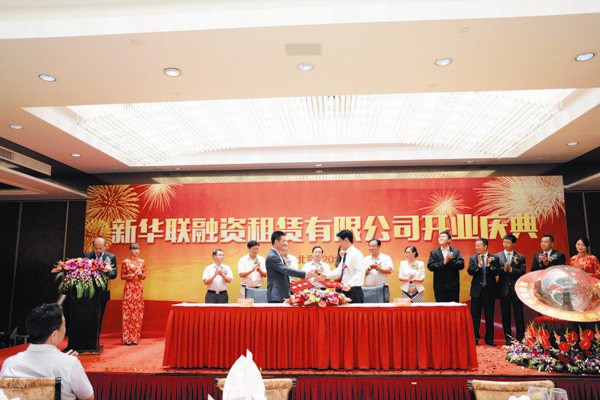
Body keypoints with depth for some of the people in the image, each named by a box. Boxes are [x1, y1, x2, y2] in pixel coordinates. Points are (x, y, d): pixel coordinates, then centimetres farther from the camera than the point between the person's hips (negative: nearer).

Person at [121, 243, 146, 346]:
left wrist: (141, 275, -6)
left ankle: (134, 338, 9)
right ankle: (127, 339, 1)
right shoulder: (126, 262, 1)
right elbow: (122, 276, 1)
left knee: (138, 312, 2)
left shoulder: (142, 262, 11)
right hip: (129, 288, -4)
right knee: (128, 311, -5)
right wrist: (133, 275, -12)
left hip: (139, 288, 4)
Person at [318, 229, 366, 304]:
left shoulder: (356, 254, -13)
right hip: (344, 290, 9)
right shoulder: (345, 255, 17)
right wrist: (326, 276, 11)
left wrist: (349, 284, -31)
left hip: (353, 291, -8)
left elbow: (360, 273, -21)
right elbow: (339, 270, 22)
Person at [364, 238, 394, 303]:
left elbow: (390, 270, -6)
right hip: (369, 288, 2)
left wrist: (378, 268, -13)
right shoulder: (366, 259, 14)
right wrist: (369, 269, -11)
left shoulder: (386, 257, 7)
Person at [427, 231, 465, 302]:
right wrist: (443, 263, -13)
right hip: (439, 286, 0)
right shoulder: (434, 253, 9)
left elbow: (461, 264, -3)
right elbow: (430, 266, -4)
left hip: (453, 286, 0)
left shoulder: (456, 252, 9)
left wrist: (450, 261, -16)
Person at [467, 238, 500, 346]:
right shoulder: (473, 258, 6)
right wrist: (479, 265, -22)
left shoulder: (493, 258, 3)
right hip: (477, 290, 0)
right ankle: (475, 338, 11)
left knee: (489, 316, 7)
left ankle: (489, 339, 18)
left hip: (490, 291, 0)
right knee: (475, 316, 3)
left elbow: (497, 272, -8)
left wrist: (488, 265, -22)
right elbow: (470, 271, -8)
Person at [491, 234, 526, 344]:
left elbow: (522, 271, -6)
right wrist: (504, 269, -19)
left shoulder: (520, 257, 6)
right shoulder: (497, 256, 7)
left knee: (519, 314, 3)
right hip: (504, 289, 1)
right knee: (505, 314, 5)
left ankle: (521, 337, 14)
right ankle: (508, 338, 14)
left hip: (516, 289, -1)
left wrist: (511, 269, -18)